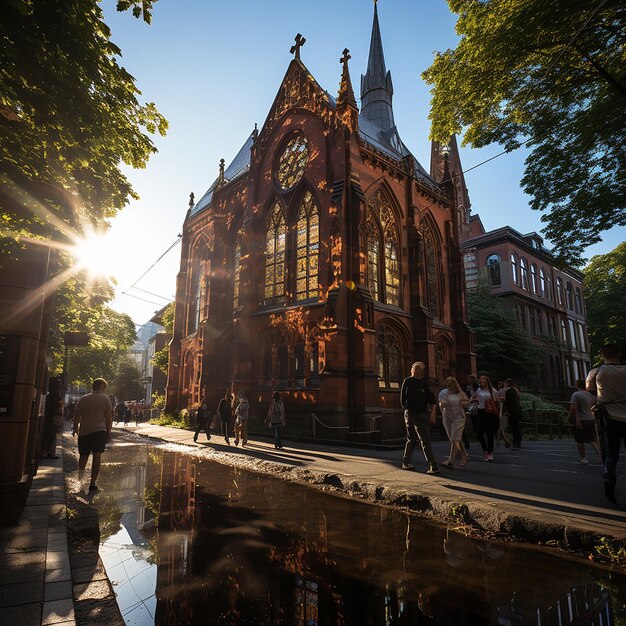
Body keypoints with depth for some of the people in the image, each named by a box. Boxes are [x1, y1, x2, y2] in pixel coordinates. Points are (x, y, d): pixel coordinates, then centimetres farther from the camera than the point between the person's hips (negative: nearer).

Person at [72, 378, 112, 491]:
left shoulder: (82, 399, 9)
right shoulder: (105, 398, 0)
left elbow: (77, 416, 9)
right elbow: (108, 416, -3)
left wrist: (75, 429, 24)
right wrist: (109, 432, 4)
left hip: (84, 432, 3)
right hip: (99, 431, -3)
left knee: (83, 455, 19)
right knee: (96, 457, 0)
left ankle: (81, 471, -9)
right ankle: (92, 484, -1)